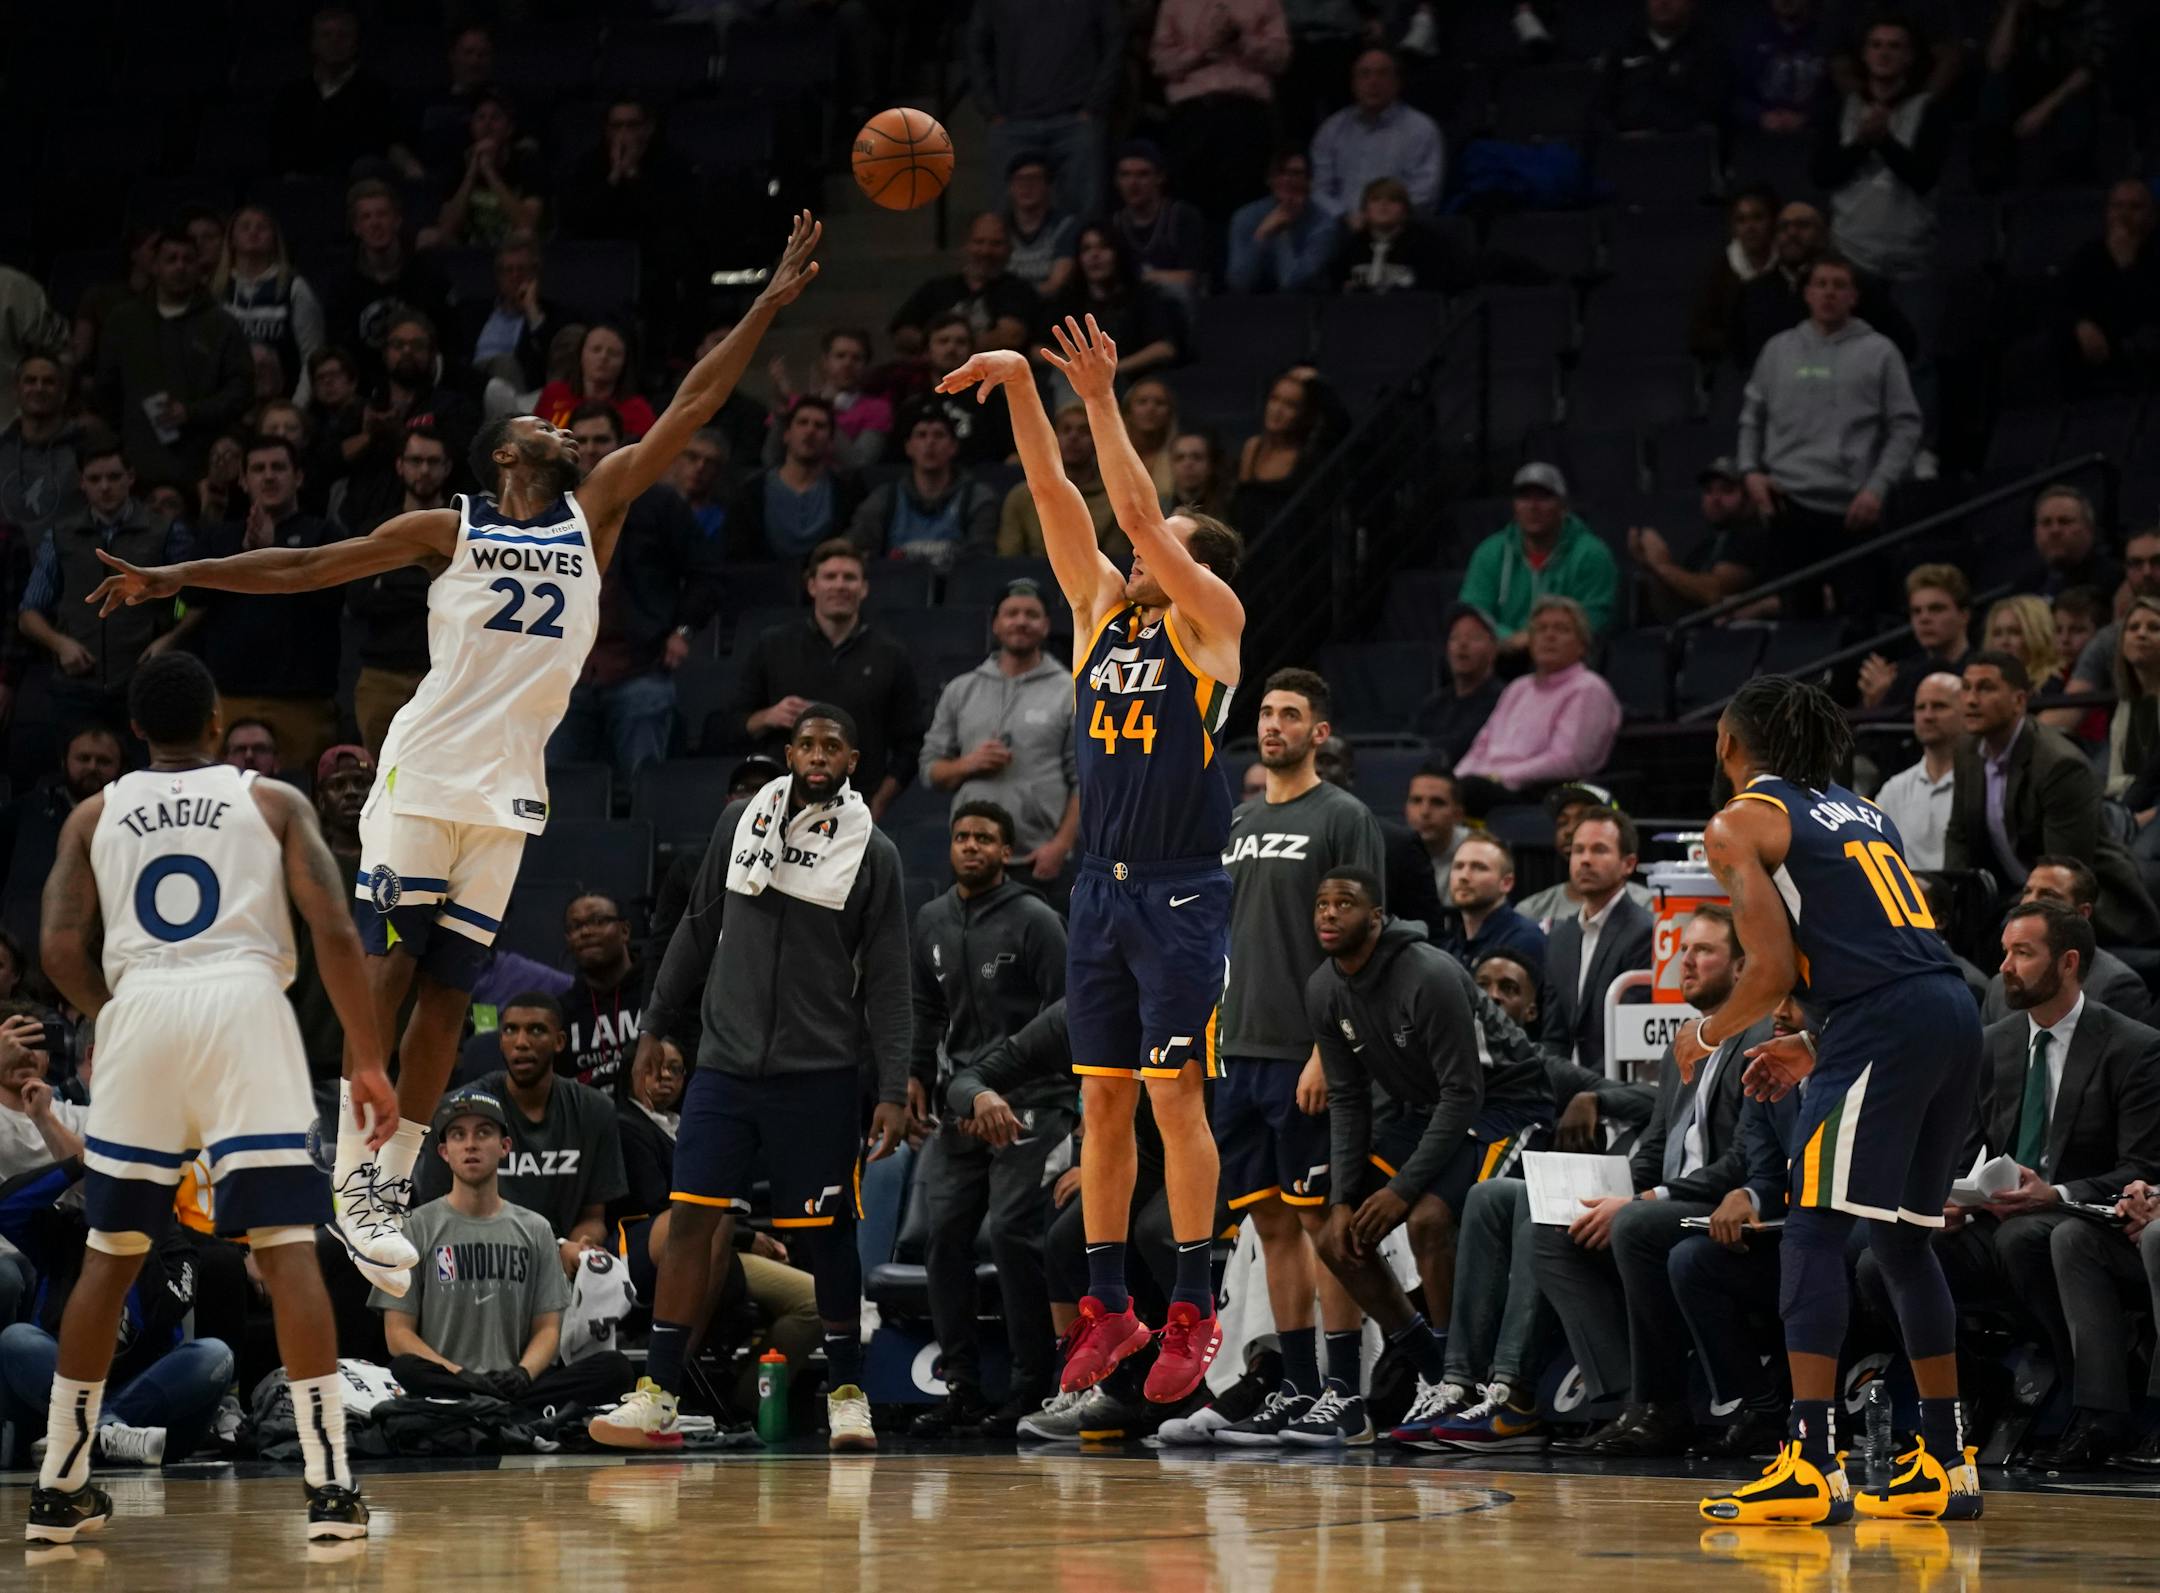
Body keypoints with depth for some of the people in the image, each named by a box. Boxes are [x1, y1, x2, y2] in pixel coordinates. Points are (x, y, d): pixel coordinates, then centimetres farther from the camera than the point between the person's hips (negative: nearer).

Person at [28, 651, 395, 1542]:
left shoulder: (97, 815, 17)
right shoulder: (273, 802, 13)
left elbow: (61, 951, 6)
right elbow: (334, 931, 0)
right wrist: (368, 1061, 3)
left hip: (140, 1009, 2)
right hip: (246, 1006, -2)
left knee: (111, 1252, 13)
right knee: (287, 1248, -2)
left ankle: (59, 1487, 16)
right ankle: (329, 1485, -11)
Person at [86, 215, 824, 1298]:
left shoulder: (594, 512, 11)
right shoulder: (449, 531, 3)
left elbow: (691, 408, 7)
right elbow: (307, 566, 3)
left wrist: (771, 303, 1)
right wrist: (171, 579, -2)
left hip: (509, 795, 4)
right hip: (425, 772, -4)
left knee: (449, 987, 5)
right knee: (385, 966, -6)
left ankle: (395, 1184, 9)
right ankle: (352, 1178, -3)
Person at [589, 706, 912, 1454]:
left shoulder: (872, 851, -1)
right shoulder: (741, 820, 6)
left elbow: (887, 982, -1)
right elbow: (698, 929, 15)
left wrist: (894, 1090, -6)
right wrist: (658, 1025, 14)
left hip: (817, 1074, -2)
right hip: (725, 1062, 2)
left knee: (826, 1236, 3)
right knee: (690, 1219, -6)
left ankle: (847, 1394, 16)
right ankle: (656, 1398, -6)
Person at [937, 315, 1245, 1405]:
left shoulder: (1211, 620, -2)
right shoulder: (1103, 610, 12)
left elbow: (1139, 512, -13)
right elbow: (1056, 497, 5)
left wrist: (1102, 402, -15)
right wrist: (1021, 390, -5)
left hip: (1181, 893, -6)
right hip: (1102, 888, 6)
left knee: (1175, 1098, -8)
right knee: (1103, 1101, 6)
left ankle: (1194, 1311, -6)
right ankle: (1108, 1306, 10)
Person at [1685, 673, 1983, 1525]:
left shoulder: (1740, 823, 3)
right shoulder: (1856, 809, 27)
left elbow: (1773, 970, -6)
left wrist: (1706, 1035, 12)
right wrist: (1817, 1047, 29)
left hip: (1881, 1025, -8)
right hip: (1951, 1014, 8)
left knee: (1814, 1231, -7)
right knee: (1902, 1237, 17)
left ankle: (1811, 1464, -15)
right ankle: (1944, 1463, 20)